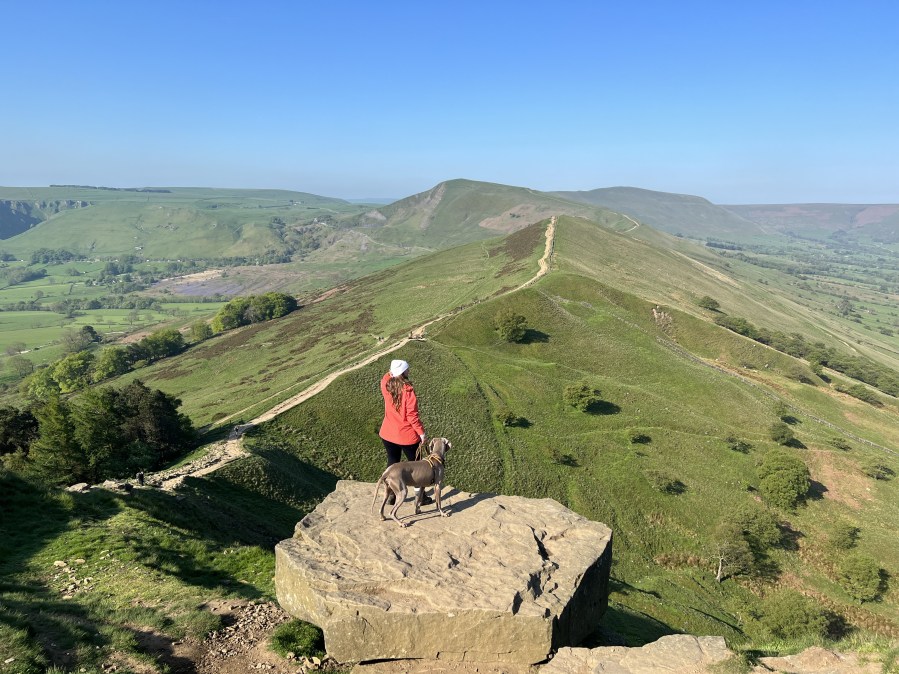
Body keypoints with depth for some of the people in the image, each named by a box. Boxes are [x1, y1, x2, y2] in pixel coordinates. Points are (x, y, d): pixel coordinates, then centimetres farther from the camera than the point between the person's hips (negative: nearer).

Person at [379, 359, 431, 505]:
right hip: (407, 436, -5)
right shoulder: (408, 390, -23)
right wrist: (421, 432, -10)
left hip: (388, 434, 5)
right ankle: (420, 496, 24)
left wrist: (393, 370, 0)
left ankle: (391, 495, 28)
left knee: (392, 463, 19)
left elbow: (386, 377, 19)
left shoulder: (385, 385, -7)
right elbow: (412, 415, -20)